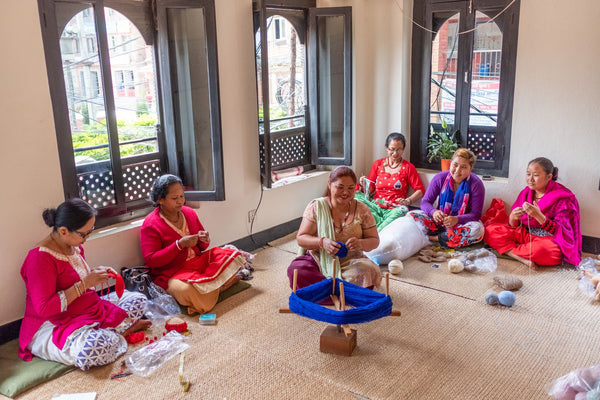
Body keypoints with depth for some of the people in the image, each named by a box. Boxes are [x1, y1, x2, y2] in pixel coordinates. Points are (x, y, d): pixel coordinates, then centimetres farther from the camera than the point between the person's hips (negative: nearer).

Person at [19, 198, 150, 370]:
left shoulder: (74, 246, 5)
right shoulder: (41, 258, -22)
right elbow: (44, 308, -27)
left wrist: (96, 274, 2)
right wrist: (85, 283, -24)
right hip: (51, 327, -9)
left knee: (138, 299, 8)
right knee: (95, 347, -39)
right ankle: (121, 331, -9)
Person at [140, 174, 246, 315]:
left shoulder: (189, 213, 9)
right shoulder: (150, 224, -10)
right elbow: (150, 260, -16)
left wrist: (204, 240, -7)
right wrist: (179, 245, -23)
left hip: (198, 261, 6)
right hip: (172, 273, -6)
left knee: (232, 255, -9)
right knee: (185, 290, -38)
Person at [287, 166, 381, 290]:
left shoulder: (362, 210, 2)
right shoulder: (316, 207, -2)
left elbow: (374, 240, 4)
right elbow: (301, 238, -4)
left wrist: (361, 243, -22)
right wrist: (322, 242, -26)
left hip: (350, 263, 1)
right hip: (319, 261, 0)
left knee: (369, 272, -31)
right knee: (296, 269, -30)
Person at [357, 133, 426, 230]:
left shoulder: (408, 167, 8)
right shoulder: (378, 164, 15)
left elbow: (420, 190, 2)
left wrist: (408, 201, -16)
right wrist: (365, 185, -8)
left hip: (393, 209, -3)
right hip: (375, 206, 3)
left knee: (401, 211, -38)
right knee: (357, 196, -26)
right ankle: (382, 223, -29)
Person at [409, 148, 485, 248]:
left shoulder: (476, 184, -11)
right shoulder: (440, 178, -6)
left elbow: (475, 214, -13)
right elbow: (425, 202, -5)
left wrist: (456, 219, -33)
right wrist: (433, 212, -30)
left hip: (461, 223, -1)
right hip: (440, 220, 2)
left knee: (477, 230, -37)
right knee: (411, 215, -22)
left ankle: (434, 238, -29)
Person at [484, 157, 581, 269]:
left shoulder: (562, 198, -12)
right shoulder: (525, 193, 4)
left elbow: (562, 233, -18)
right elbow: (513, 226, 5)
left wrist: (538, 216, -32)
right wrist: (513, 217, -21)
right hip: (526, 234, 6)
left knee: (543, 248, -43)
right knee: (490, 230, -12)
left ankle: (507, 249, -14)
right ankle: (524, 259, -26)